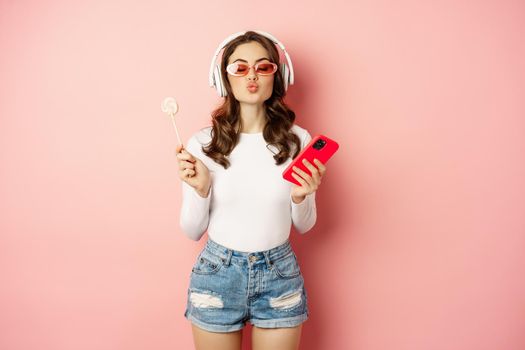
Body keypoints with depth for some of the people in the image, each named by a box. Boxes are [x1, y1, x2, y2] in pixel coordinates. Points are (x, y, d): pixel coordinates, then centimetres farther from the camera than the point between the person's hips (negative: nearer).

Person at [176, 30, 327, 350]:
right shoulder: (203, 143, -9)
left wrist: (300, 196, -17)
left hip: (280, 275, 1)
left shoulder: (298, 139, -7)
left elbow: (304, 225, 3)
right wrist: (201, 189, -20)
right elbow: (193, 231, -3)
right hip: (217, 274, 0)